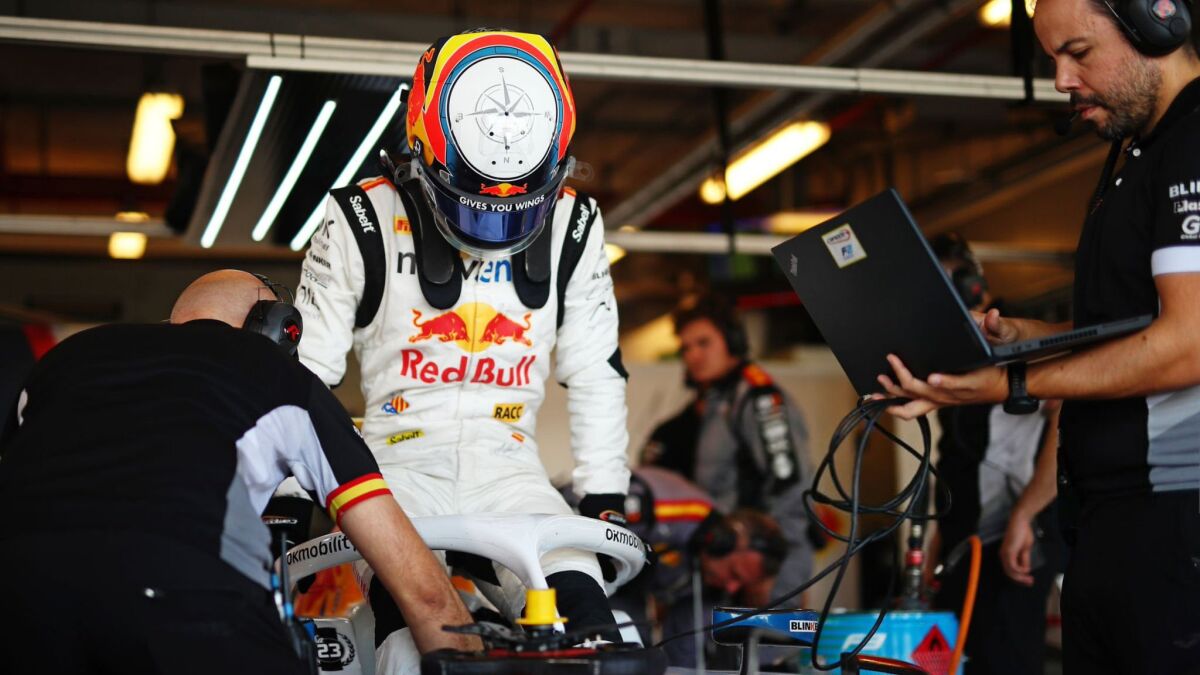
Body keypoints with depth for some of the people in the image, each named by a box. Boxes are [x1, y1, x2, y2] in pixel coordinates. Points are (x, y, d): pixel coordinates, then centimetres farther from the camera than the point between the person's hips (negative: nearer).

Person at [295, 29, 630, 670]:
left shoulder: (573, 229, 3)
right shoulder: (363, 224, -4)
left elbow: (596, 376, 11)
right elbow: (305, 372, 2)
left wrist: (605, 499, 8)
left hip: (506, 467, 3)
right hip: (400, 465, -2)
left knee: (586, 619, -21)